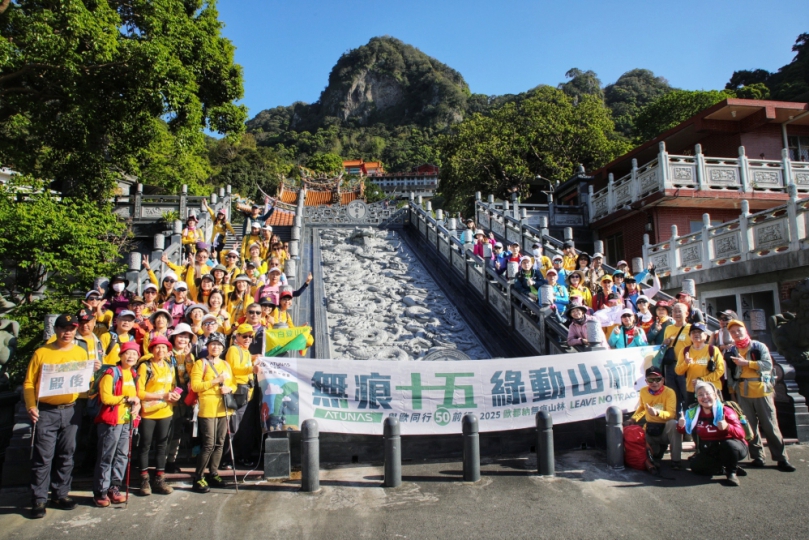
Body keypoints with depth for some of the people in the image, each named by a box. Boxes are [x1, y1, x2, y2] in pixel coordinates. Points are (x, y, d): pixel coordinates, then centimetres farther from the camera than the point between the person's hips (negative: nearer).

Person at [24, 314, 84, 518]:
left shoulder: (80, 353, 8)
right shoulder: (41, 353, 0)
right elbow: (29, 383, -1)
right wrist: (31, 406, -14)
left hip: (70, 411, 3)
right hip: (45, 412, -3)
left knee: (66, 455, 10)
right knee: (43, 457, -1)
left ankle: (61, 494, 21)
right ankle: (39, 499, 9)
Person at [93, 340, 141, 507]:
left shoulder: (134, 375, 14)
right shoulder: (111, 373, -9)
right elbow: (105, 398, -17)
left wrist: (137, 406, 1)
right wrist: (127, 399, -15)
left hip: (128, 421, 7)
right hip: (111, 421, -7)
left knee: (122, 456, 10)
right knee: (106, 457, -1)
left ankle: (114, 488, 20)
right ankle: (100, 492, 8)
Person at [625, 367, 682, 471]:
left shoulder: (669, 392, -14)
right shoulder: (643, 391, 1)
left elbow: (671, 414, -25)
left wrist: (657, 412, -44)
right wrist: (633, 419, 4)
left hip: (666, 428, -4)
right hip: (650, 429, 4)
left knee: (673, 424, -37)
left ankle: (676, 460, -23)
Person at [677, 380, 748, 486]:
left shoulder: (726, 411, -17)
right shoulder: (693, 412, -5)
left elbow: (741, 434, -24)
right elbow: (685, 430, 4)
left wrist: (727, 427, -44)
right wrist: (681, 426, -20)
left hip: (732, 446, -5)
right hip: (710, 452, 5)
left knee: (729, 444, -38)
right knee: (696, 465, -15)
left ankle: (732, 472, -12)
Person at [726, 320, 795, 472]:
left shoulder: (759, 347, 0)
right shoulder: (731, 352, 9)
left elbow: (768, 365, -13)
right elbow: (730, 373, 12)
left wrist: (746, 363, -17)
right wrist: (733, 389, 7)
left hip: (762, 391, -2)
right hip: (743, 394, 3)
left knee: (770, 426, 0)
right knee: (750, 426, 4)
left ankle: (781, 458, 7)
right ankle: (757, 457, 11)